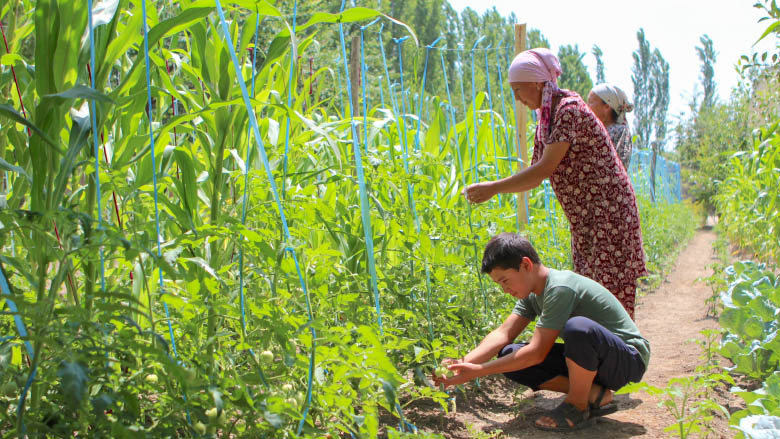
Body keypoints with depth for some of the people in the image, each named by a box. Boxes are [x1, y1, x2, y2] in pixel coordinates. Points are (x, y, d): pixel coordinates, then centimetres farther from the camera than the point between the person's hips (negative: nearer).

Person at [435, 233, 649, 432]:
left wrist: (477, 371, -27)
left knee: (578, 327, -41)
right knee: (509, 356, -7)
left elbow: (537, 353, -29)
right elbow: (503, 333, -5)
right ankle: (595, 395, -2)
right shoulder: (532, 292, 1)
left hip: (630, 357, -8)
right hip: (590, 361, 8)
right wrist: (465, 362, -20)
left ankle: (578, 404, -14)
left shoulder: (560, 288, -27)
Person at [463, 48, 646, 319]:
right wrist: (486, 190, -1)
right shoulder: (545, 117, 11)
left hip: (608, 212, -9)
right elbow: (535, 175, 9)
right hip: (584, 218, 9)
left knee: (610, 291, -6)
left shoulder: (569, 109, -17)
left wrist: (493, 188, -20)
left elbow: (545, 169, -23)